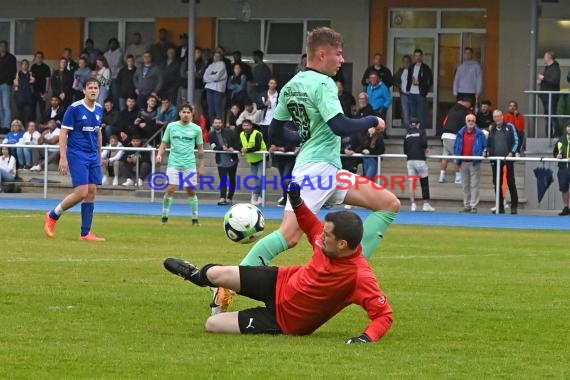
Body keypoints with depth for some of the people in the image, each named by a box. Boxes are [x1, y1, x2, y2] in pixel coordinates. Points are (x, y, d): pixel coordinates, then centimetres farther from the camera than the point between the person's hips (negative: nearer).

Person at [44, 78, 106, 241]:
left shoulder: (99, 109, 9)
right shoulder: (74, 108, -11)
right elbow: (63, 133, -10)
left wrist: (99, 154, 19)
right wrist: (63, 158, -16)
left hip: (93, 156, 6)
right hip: (77, 155, -6)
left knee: (92, 192, 1)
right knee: (81, 192, -14)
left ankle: (85, 233, 6)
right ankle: (52, 216, 7)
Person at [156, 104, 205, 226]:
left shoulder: (196, 129, 4)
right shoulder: (171, 126, 5)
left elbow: (200, 149, 9)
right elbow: (164, 143, 10)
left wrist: (201, 166, 7)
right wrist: (159, 154, -9)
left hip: (190, 164, 0)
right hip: (174, 164, 0)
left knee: (191, 191, 3)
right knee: (170, 189, -9)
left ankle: (195, 218, 12)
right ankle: (165, 217, 2)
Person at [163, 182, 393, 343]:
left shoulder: (359, 276, -37)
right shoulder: (327, 241, -15)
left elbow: (384, 314, -34)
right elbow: (312, 228, 10)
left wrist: (368, 337, -50)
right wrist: (297, 203, -3)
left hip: (286, 320, -5)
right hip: (281, 281, 5)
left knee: (213, 325, -8)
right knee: (216, 274, 3)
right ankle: (198, 275, 43)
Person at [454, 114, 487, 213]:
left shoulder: (479, 134, -1)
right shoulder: (461, 133, 9)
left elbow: (485, 147, 2)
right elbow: (456, 147, 15)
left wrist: (480, 155, -14)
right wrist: (457, 157, 2)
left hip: (474, 163, -4)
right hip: (463, 163, 4)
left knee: (474, 185, -7)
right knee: (465, 185, 11)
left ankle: (474, 206, -6)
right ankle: (466, 205, 18)